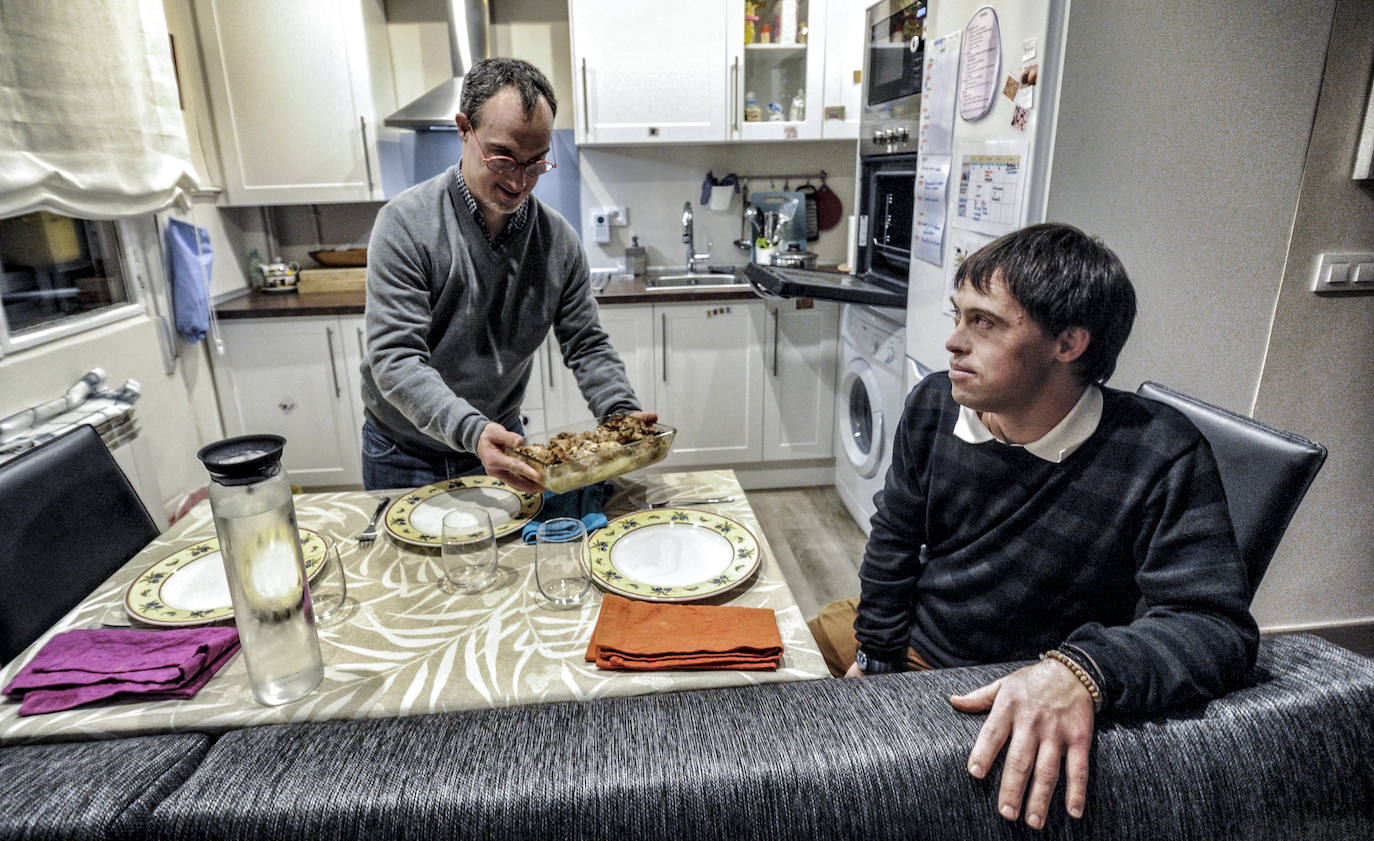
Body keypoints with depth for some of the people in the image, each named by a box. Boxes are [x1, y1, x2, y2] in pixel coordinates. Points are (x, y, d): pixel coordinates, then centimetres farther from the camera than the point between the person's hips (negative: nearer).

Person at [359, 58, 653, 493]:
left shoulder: (559, 239, -9)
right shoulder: (406, 224, -20)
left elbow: (587, 345, -4)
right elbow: (395, 359, -26)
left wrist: (624, 415, -23)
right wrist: (471, 431, -41)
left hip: (501, 444, 3)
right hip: (405, 455, -2)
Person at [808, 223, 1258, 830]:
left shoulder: (1161, 461, -23)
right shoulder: (934, 405, -9)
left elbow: (1216, 624, -26)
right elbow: (894, 539, 3)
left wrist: (1081, 670, -46)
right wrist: (876, 657, 5)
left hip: (1034, 712, -4)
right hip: (913, 644, 5)